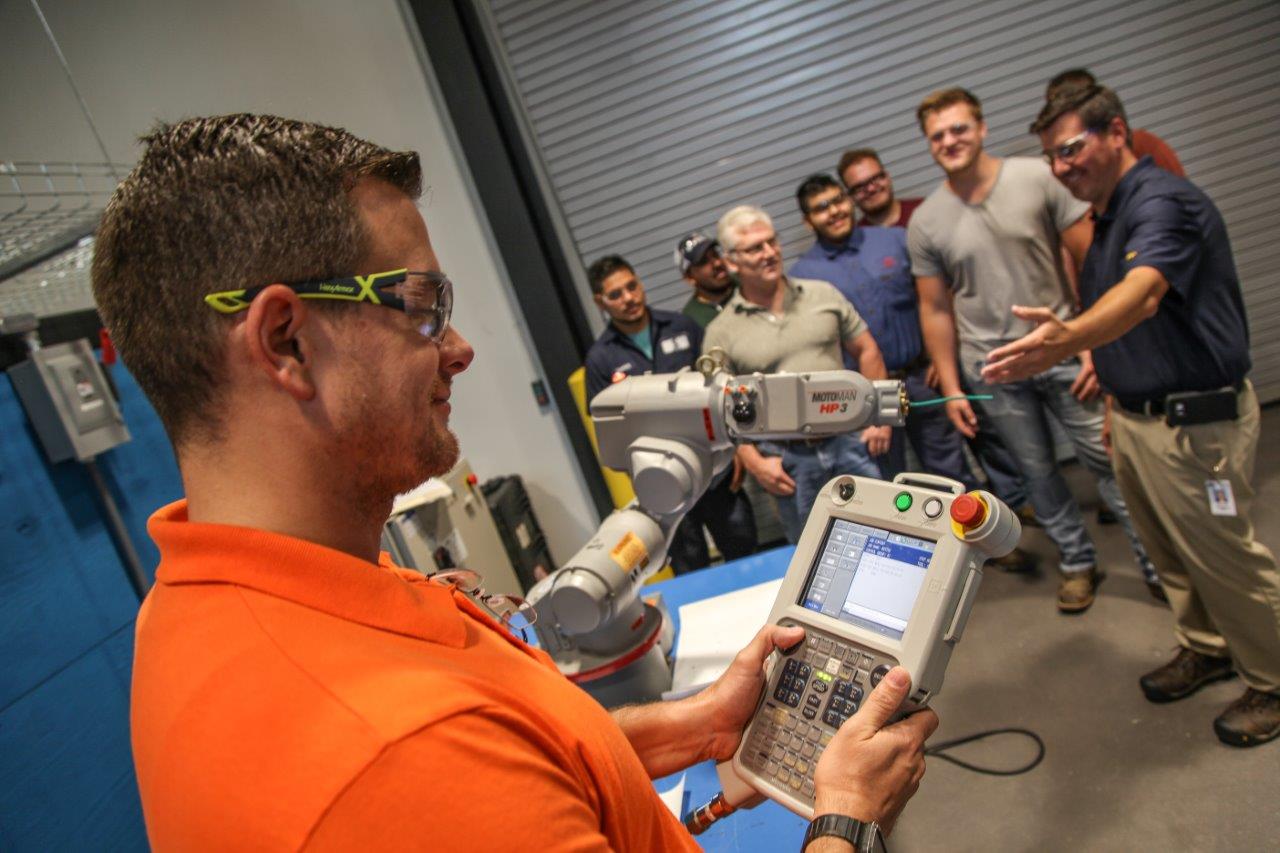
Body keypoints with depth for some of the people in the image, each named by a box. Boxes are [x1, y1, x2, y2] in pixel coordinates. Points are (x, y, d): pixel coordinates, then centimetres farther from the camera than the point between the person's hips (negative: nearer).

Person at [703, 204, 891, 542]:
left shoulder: (822, 294, 4)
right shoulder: (720, 333, -3)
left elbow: (867, 351, 8)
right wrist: (754, 463, -11)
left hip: (849, 442, 2)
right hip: (789, 461, -2)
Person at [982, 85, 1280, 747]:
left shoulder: (1163, 201, -18)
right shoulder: (1106, 219, 12)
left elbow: (1142, 295, -39)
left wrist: (1067, 339, -56)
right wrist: (1117, 396, 15)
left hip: (1195, 422, -9)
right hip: (1135, 415, 9)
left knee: (1225, 557, 6)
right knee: (1169, 554, 20)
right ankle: (1207, 648, 40)